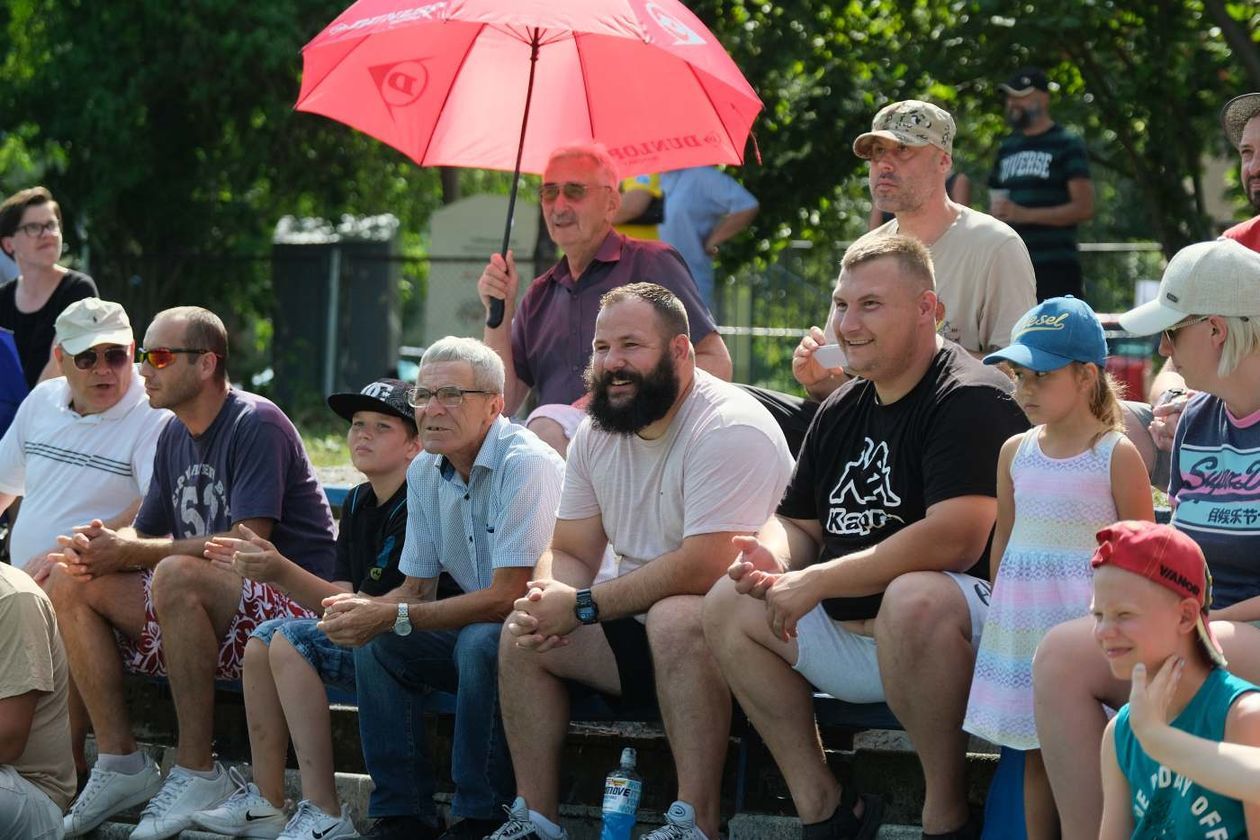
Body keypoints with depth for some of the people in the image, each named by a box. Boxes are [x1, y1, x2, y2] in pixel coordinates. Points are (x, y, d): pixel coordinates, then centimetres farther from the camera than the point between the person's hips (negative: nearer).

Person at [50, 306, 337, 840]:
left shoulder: (256, 425, -13)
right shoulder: (176, 436, 14)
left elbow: (249, 542, -23)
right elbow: (144, 535, 15)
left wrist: (131, 553, -20)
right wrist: (99, 544, -11)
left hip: (291, 599, -9)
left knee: (176, 575, -37)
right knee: (70, 584, -6)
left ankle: (197, 772, -29)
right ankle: (119, 761, -6)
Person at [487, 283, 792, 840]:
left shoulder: (730, 429, -21)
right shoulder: (596, 434, 7)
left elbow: (704, 568, -29)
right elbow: (570, 552, 10)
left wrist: (582, 605, -22)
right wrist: (546, 600, -16)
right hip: (641, 629, 8)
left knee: (674, 616, -37)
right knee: (522, 631, -5)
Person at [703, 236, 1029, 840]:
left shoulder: (971, 398, -13)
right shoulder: (841, 411, 15)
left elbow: (955, 539, -25)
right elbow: (798, 523, 24)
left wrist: (817, 581, -22)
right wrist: (772, 559, -4)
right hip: (848, 641, 9)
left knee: (914, 598, -39)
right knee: (728, 606, 3)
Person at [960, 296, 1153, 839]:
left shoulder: (1116, 456, -5)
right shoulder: (1016, 453, 10)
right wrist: (1001, 613, 15)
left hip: (1086, 616, -5)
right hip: (1024, 618, 5)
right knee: (1035, 748, 8)